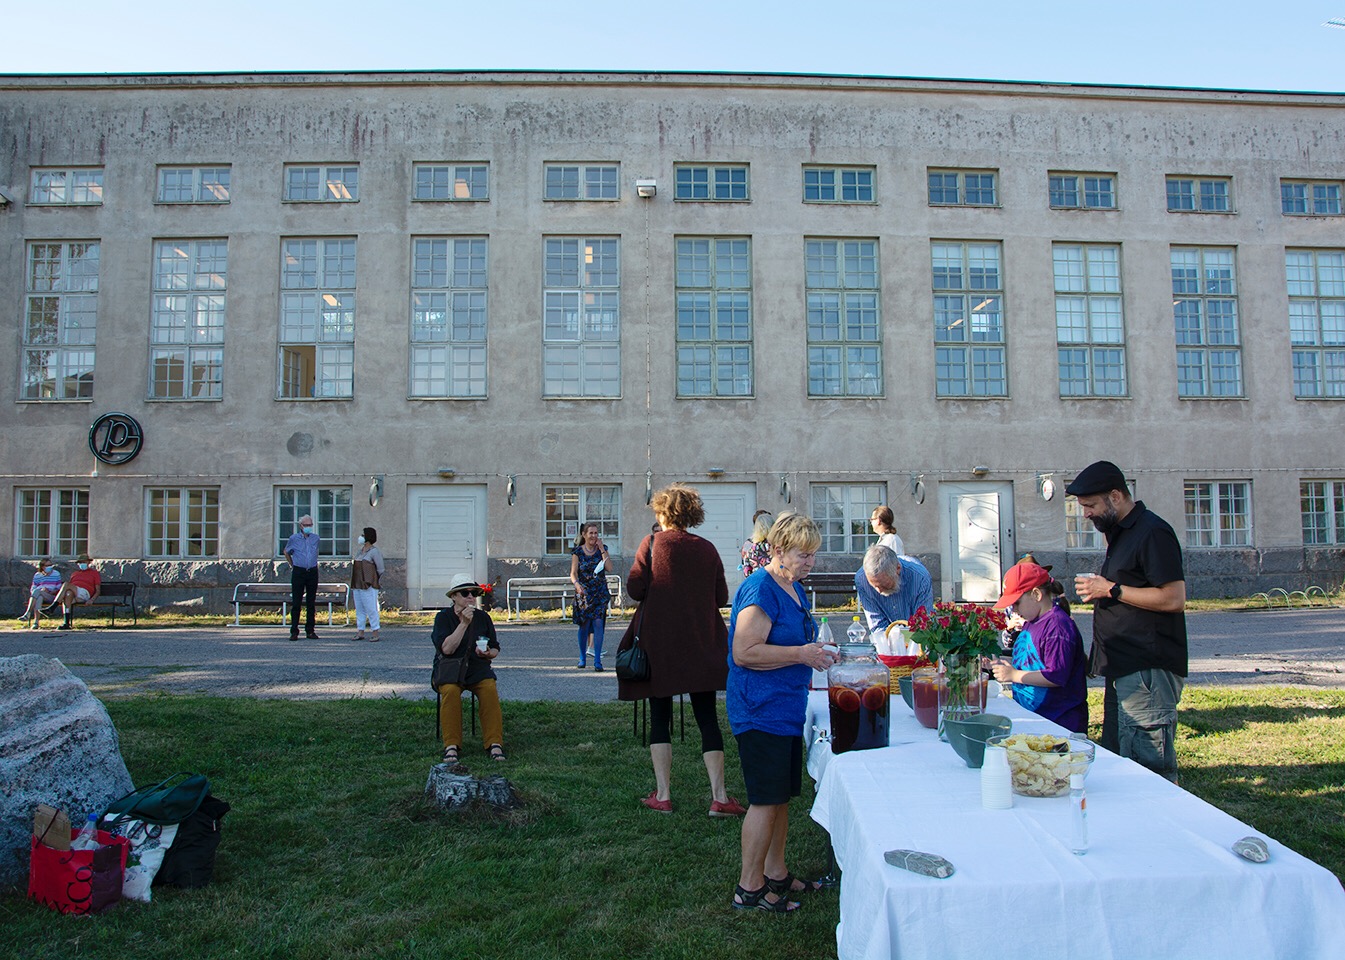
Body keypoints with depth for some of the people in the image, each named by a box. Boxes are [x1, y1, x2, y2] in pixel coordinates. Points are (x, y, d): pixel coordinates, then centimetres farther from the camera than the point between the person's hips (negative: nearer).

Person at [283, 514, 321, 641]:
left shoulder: (316, 538, 7)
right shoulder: (294, 538, 0)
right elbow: (286, 552, 17)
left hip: (312, 572, 2)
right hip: (298, 572, -2)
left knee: (311, 603, 5)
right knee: (296, 603, -4)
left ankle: (310, 631, 11)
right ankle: (294, 632, 1)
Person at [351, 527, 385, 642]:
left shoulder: (375, 552, -7)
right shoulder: (360, 551, 16)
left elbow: (380, 570, -8)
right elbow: (355, 568, 19)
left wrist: (375, 583, -6)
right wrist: (353, 586, 16)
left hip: (368, 587, -8)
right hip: (357, 586, 8)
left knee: (371, 609, -6)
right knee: (359, 610, 9)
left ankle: (375, 633, -2)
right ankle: (360, 632, 14)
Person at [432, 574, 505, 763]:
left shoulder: (483, 617, 9)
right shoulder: (443, 617, 0)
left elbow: (495, 649, 15)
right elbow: (446, 648, -16)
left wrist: (487, 654, -9)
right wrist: (464, 623, -19)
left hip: (478, 668, 2)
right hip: (449, 668, -2)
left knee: (490, 690, -28)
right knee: (450, 691, -34)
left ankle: (494, 743, -25)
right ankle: (451, 745, -26)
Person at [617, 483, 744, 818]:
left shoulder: (651, 543, -5)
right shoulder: (707, 549, 1)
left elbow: (634, 588, -10)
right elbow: (722, 597, 3)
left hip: (659, 645, -1)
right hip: (701, 647, 2)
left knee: (660, 717, 9)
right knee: (707, 718, 6)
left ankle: (662, 796, 10)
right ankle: (719, 797, 3)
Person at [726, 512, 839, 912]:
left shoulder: (795, 589, 13)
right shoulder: (760, 590, -18)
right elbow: (744, 652, -25)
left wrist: (817, 654, 11)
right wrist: (800, 654, -24)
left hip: (786, 710, 10)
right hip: (760, 711, -10)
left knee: (781, 796, 17)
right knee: (766, 800, -2)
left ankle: (776, 872, 30)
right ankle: (749, 887, 10)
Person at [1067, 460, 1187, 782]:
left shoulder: (1152, 532, -12)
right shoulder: (1120, 534, 19)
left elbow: (1174, 598, -20)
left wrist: (1111, 589, -16)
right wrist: (1098, 590, 10)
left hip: (1148, 671, -10)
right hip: (1124, 670, 10)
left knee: (1151, 766, -8)